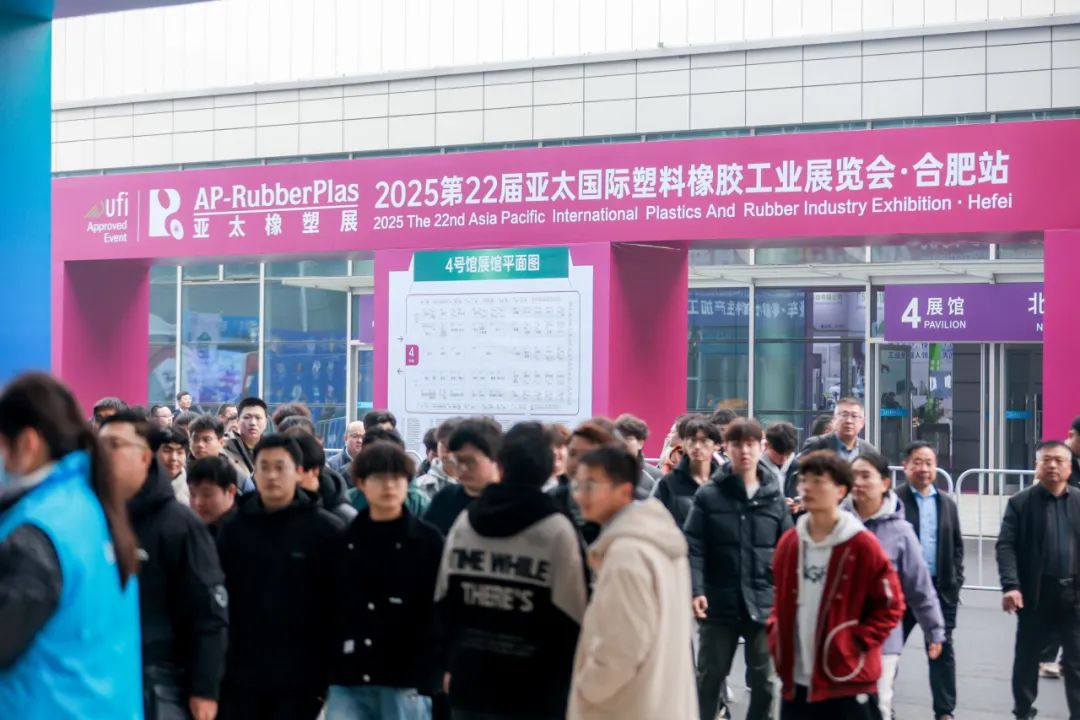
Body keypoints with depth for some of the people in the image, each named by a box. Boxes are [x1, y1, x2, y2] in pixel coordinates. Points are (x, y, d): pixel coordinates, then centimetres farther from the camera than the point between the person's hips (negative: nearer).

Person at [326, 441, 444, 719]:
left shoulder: (428, 542, 1)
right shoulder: (343, 541, 10)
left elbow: (440, 614, -3)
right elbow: (327, 607, 11)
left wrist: (428, 677, -9)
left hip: (406, 682, -3)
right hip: (347, 681, 3)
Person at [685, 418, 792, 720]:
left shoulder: (774, 497, 4)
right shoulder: (708, 494, -1)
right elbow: (693, 547, -5)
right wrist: (696, 590, -16)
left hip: (765, 604, 1)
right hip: (719, 603, -1)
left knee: (764, 679, 8)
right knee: (710, 675, 10)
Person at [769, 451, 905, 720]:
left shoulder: (863, 545, -10)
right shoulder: (789, 542, 7)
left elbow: (890, 605, -5)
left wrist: (857, 642, -12)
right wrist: (776, 635, 6)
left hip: (848, 683, -6)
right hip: (796, 682, 6)